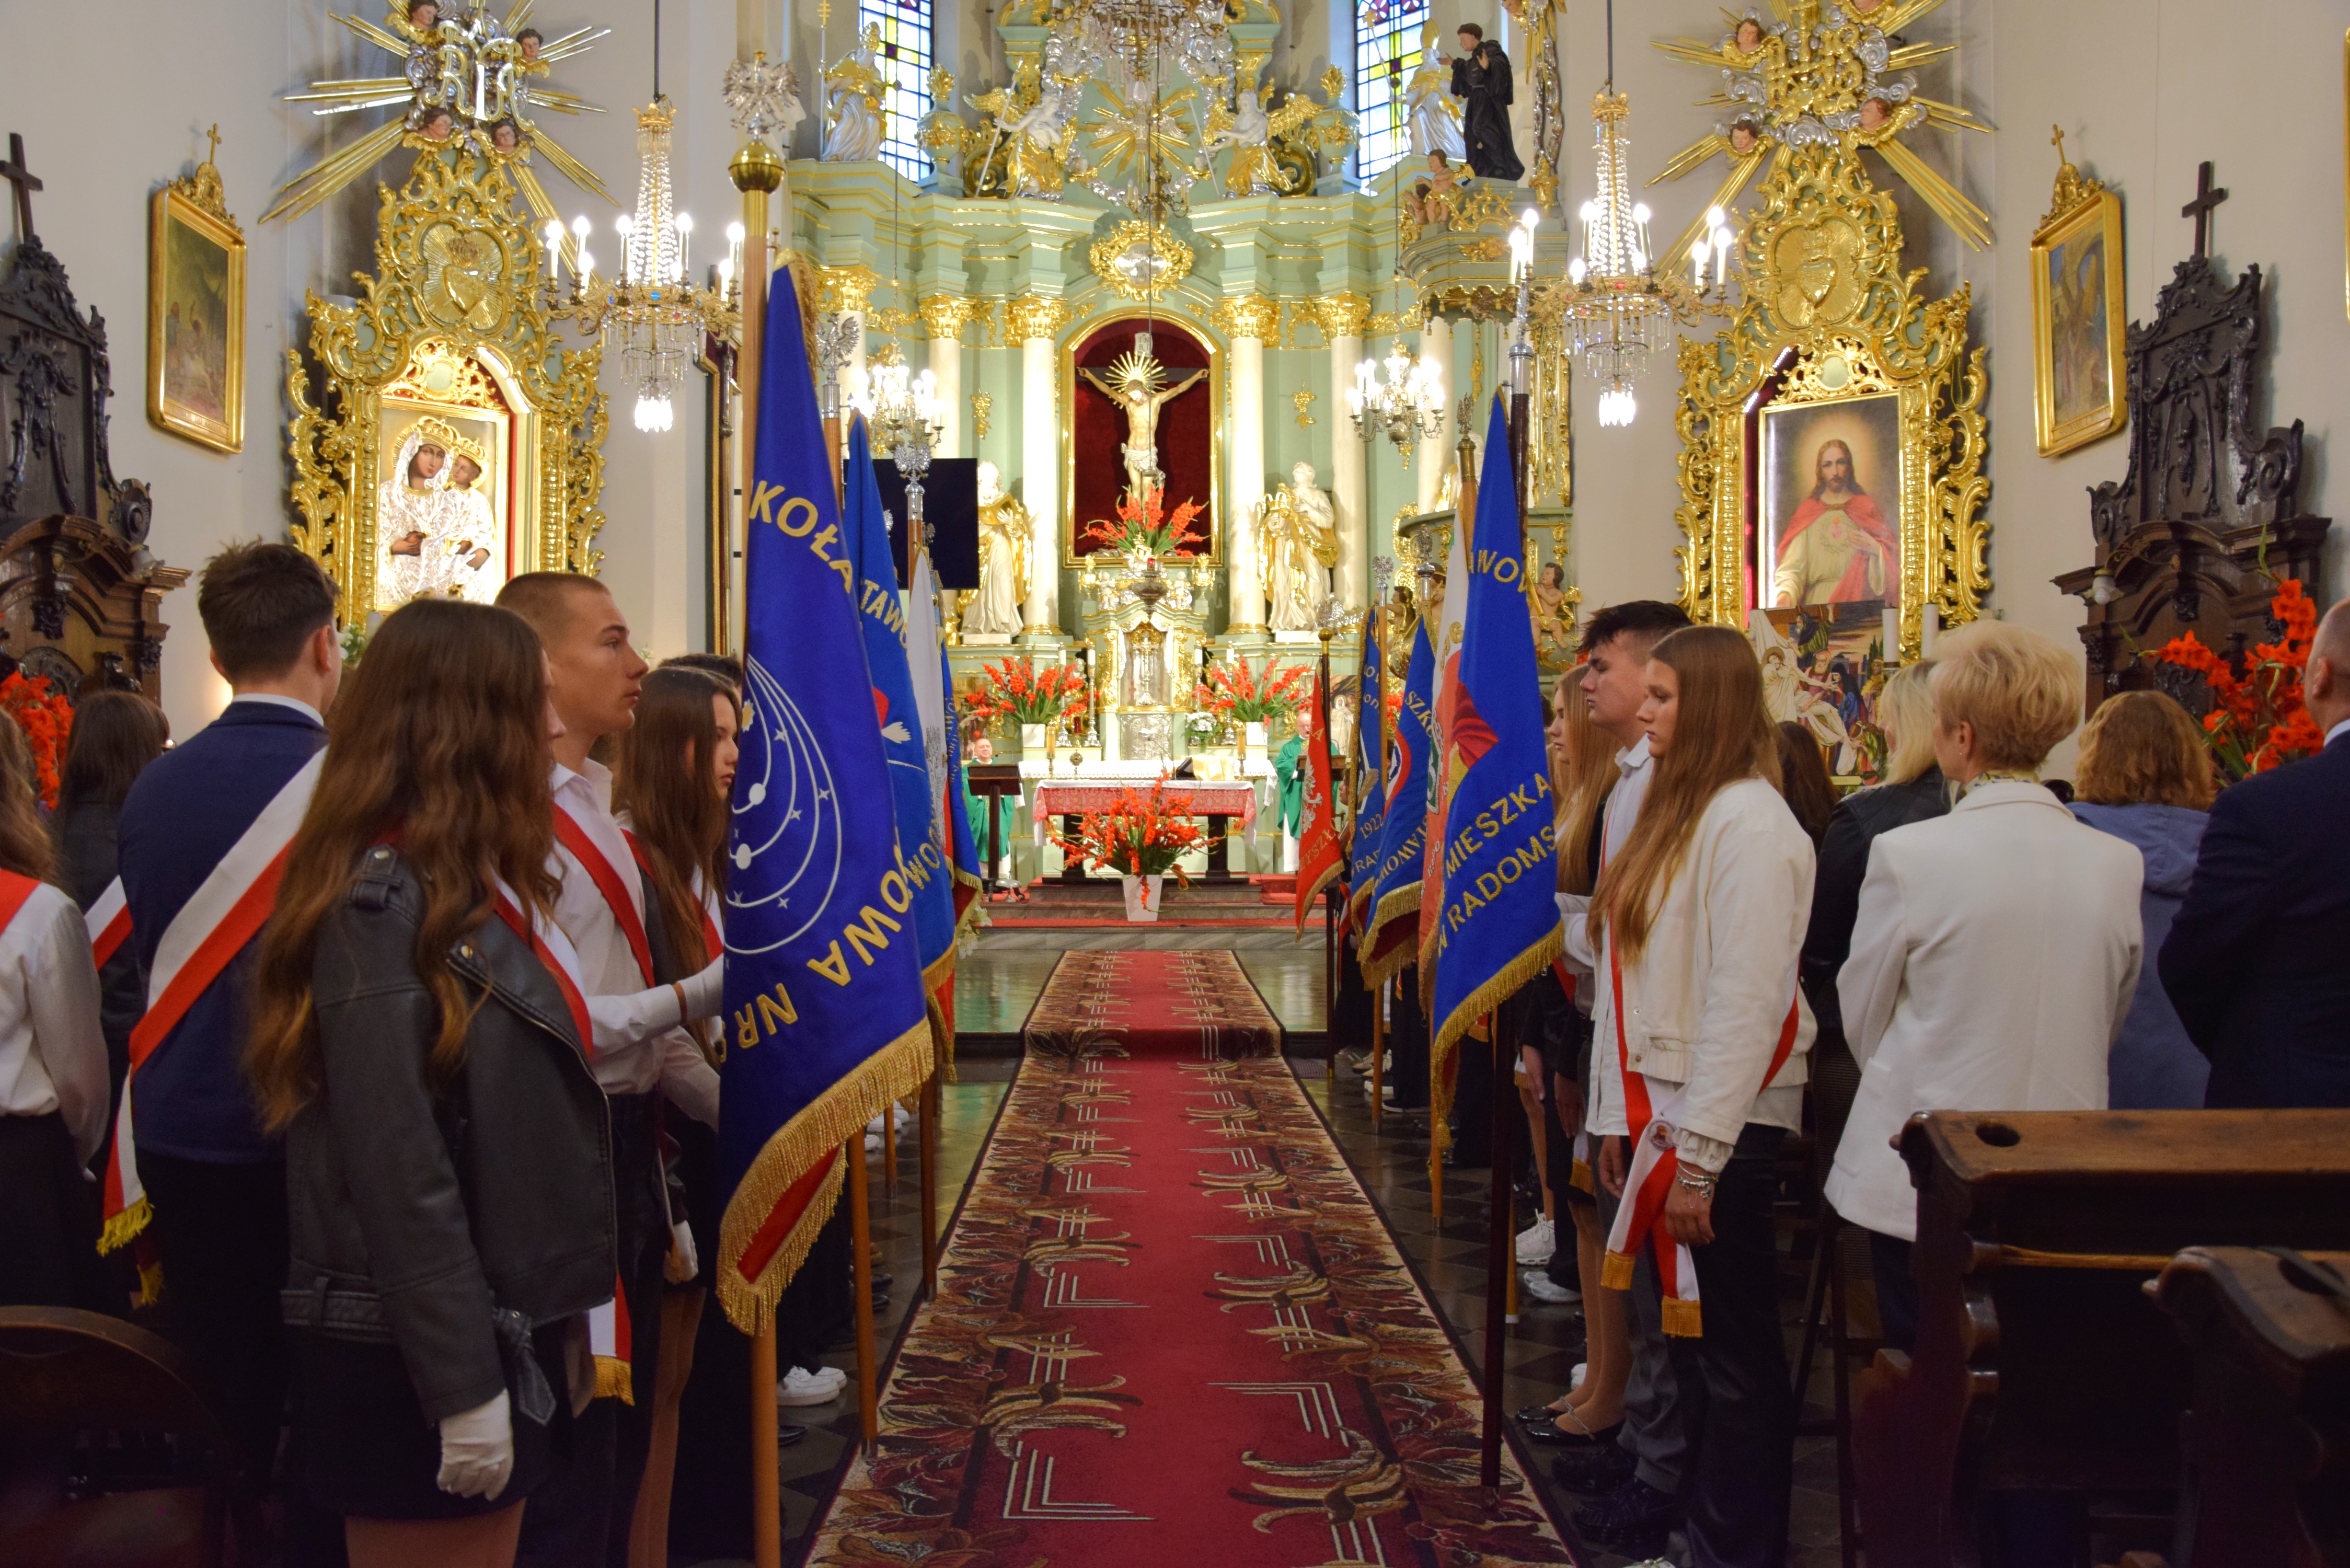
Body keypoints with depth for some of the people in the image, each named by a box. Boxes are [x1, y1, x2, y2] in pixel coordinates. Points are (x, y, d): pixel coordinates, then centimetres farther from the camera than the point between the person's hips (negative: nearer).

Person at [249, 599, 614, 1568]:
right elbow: (396, 1167, -23)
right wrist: (463, 1386, -21)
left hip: (503, 1330, 9)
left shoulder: (467, 888, 9)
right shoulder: (382, 903, -19)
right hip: (416, 1356, -9)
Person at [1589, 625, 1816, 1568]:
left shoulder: (1750, 824, -16)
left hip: (1722, 1132, -9)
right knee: (1688, 1342, 18)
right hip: (1661, 1113, 9)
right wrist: (1624, 1118, 12)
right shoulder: (1675, 808, 13)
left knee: (1733, 1356, 4)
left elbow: (1746, 1003, -20)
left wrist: (1698, 1155, -20)